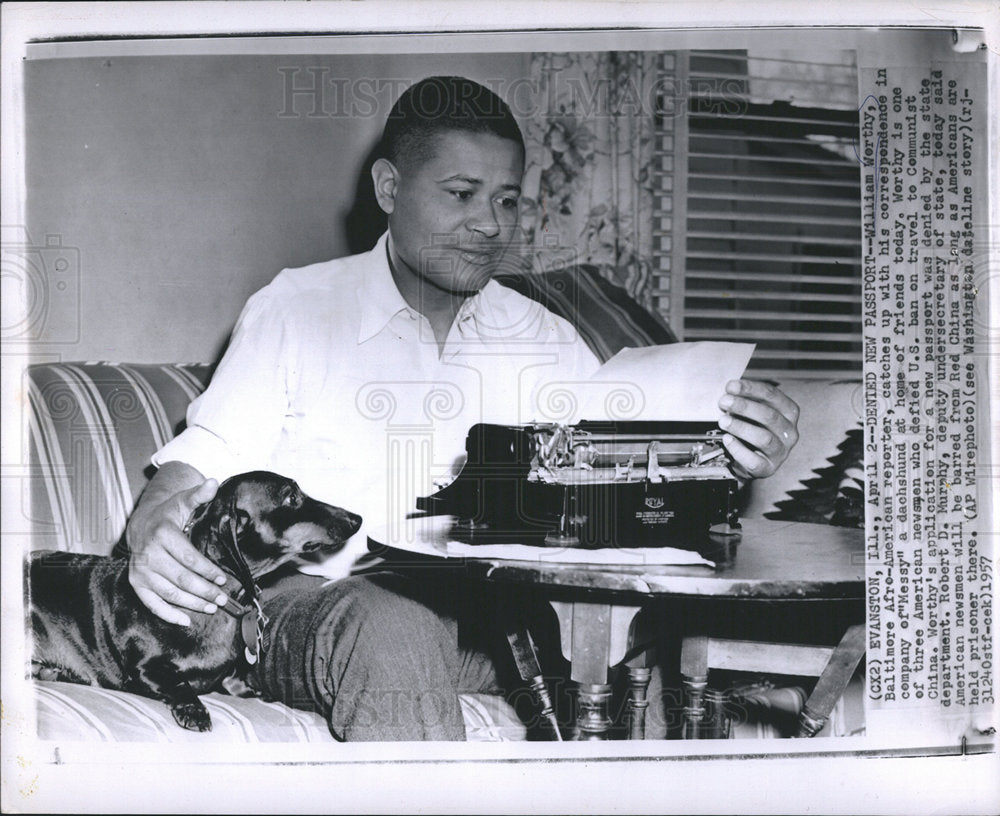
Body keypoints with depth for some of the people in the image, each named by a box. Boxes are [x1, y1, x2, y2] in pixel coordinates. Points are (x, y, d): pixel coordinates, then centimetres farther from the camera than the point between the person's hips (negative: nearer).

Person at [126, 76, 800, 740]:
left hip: (490, 613, 3)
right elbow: (200, 463, 0)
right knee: (392, 625, -37)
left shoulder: (547, 341, 14)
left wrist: (732, 460, -17)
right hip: (313, 603, -3)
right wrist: (149, 531, -23)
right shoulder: (294, 311, 5)